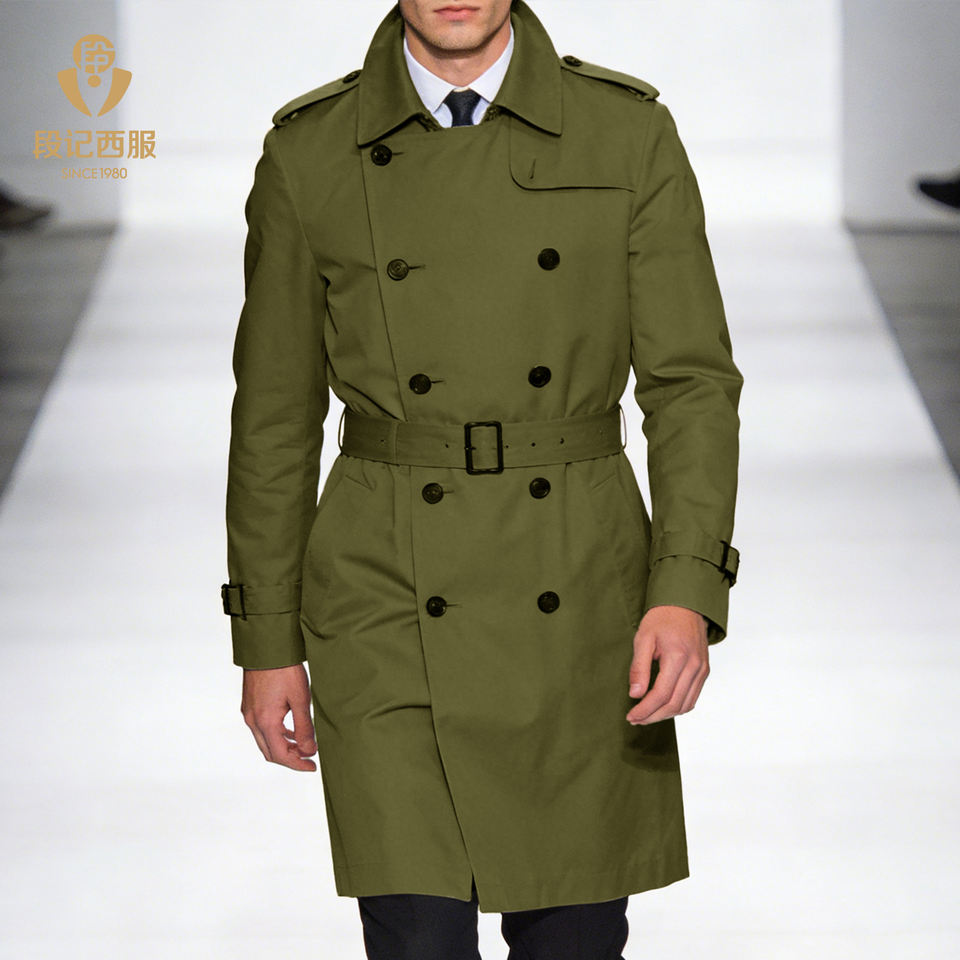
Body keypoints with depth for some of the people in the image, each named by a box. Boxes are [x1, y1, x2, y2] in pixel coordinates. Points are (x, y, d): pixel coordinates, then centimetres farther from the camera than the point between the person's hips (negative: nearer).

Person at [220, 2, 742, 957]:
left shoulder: (628, 133, -2)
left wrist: (688, 591, -15)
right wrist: (266, 637, 4)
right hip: (392, 610, -1)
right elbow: (275, 410, 4)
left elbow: (691, 381, -2)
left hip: (580, 599, 1)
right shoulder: (309, 151, -1)